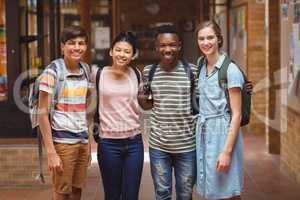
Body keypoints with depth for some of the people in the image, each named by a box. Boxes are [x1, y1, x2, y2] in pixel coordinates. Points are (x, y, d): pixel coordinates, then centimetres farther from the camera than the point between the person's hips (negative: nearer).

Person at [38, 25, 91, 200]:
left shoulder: (85, 71, 8)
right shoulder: (52, 71, -10)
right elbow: (43, 113, -12)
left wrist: (88, 143, 13)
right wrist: (51, 152, -16)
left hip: (82, 141, 5)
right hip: (62, 141, -5)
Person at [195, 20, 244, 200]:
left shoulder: (230, 70, -12)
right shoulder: (202, 69, 10)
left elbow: (236, 114, -13)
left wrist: (227, 151, -18)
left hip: (223, 133, -7)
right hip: (203, 134, 7)